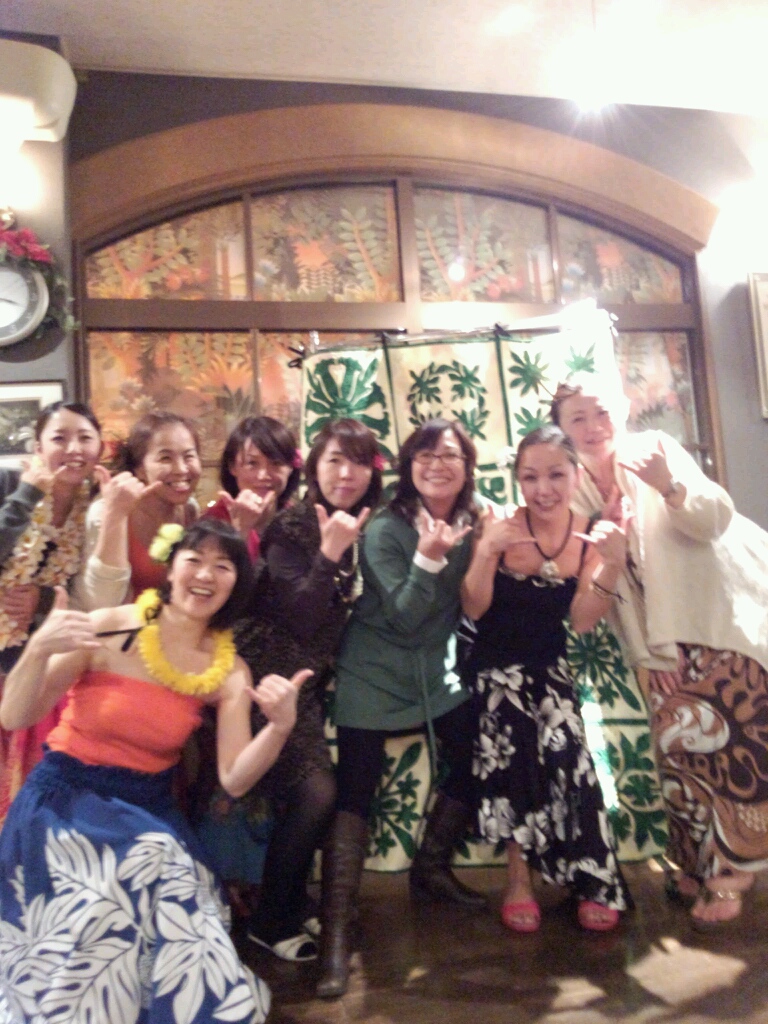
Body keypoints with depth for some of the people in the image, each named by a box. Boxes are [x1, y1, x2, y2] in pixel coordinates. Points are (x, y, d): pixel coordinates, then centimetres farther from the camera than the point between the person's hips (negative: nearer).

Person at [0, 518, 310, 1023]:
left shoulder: (230, 671, -2)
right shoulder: (109, 629, -12)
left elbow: (233, 779, -7)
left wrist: (281, 725, -25)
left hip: (149, 817, 3)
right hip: (66, 803, -2)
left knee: (190, 967, -16)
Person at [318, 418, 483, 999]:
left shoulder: (473, 525, -1)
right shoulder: (385, 530, -16)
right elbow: (404, 619, -20)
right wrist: (429, 557, -33)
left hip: (435, 672, 6)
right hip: (373, 675, -5)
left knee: (476, 760, 5)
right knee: (355, 790, -7)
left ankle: (432, 868, 28)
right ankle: (336, 931, 1)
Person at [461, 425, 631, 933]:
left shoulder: (590, 534, -7)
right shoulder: (500, 525, -16)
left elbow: (582, 621, -10)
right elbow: (474, 609, -16)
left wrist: (613, 565, -26)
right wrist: (487, 549, -33)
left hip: (550, 666, 2)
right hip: (496, 665, -2)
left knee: (566, 753, -17)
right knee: (515, 755, -22)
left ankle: (593, 882, 3)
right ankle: (520, 880, -3)